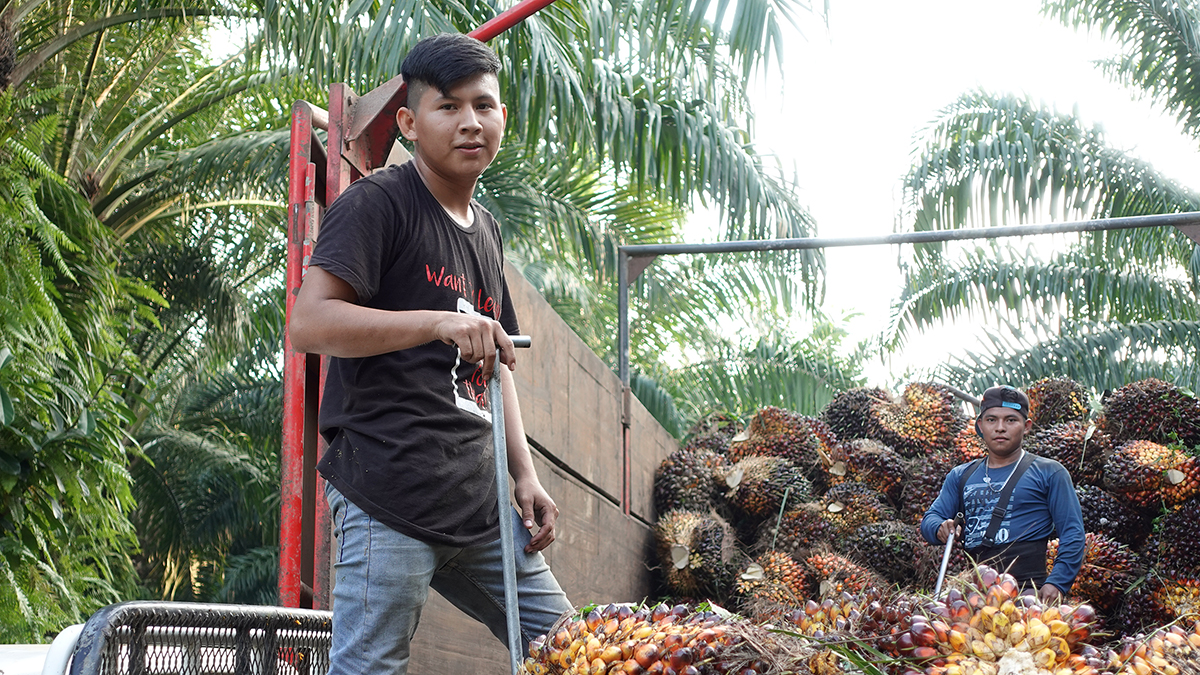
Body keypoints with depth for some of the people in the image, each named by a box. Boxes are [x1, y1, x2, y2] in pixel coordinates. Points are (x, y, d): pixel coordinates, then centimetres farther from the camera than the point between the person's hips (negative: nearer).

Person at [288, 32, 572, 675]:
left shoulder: (485, 229, 21)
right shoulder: (377, 203, -5)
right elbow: (308, 322, -16)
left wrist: (524, 474, 19)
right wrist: (439, 321, -24)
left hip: (477, 500, 8)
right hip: (390, 498, -8)